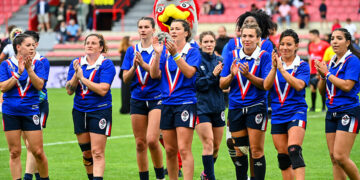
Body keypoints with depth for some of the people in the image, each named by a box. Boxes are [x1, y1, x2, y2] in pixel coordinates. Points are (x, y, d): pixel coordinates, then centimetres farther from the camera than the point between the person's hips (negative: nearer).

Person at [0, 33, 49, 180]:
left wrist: (29, 69, -20)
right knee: (14, 152, 3)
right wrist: (19, 72, -17)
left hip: (31, 111, 0)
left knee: (38, 152, -1)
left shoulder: (37, 64, 3)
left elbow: (39, 85, -9)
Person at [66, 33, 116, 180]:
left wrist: (82, 77, -17)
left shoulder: (106, 64, -7)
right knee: (86, 152, 11)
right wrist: (76, 74, -16)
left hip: (100, 111, -5)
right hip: (80, 111, 5)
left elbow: (103, 90, -19)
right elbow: (69, 90, 0)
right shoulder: (77, 63, 6)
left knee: (97, 153, -10)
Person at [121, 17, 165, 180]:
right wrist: (134, 66, -12)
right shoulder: (132, 51, 9)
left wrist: (143, 64, -21)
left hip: (156, 98, -4)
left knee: (152, 140, -16)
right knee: (140, 143, 4)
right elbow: (126, 79, 6)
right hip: (137, 100, 4)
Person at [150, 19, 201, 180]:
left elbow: (189, 72, -17)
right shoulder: (165, 52, 11)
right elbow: (154, 75, 1)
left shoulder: (192, 52, -1)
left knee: (184, 149, -12)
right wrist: (157, 54, -11)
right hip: (167, 103, 5)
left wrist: (176, 54, -25)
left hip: (186, 103, -5)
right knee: (170, 150, 9)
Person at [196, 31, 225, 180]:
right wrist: (212, 75, -20)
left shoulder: (220, 60, 8)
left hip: (217, 106, 5)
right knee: (208, 143, -14)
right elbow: (196, 84, -12)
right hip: (201, 107, -5)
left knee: (216, 147, 11)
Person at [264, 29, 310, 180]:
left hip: (296, 112, -4)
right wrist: (274, 68, -19)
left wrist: (282, 69, -22)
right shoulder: (274, 64, 8)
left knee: (294, 151, -21)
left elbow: (299, 85, -18)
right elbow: (266, 86, -4)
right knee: (283, 156, 9)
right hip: (277, 115, 4)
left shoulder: (302, 66, -1)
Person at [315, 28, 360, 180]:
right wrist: (322, 76, -2)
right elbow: (322, 90, 17)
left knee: (340, 156, -16)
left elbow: (347, 85, -20)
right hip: (332, 113, 8)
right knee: (334, 158, 4)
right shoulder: (332, 62, 14)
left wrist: (327, 73, -12)